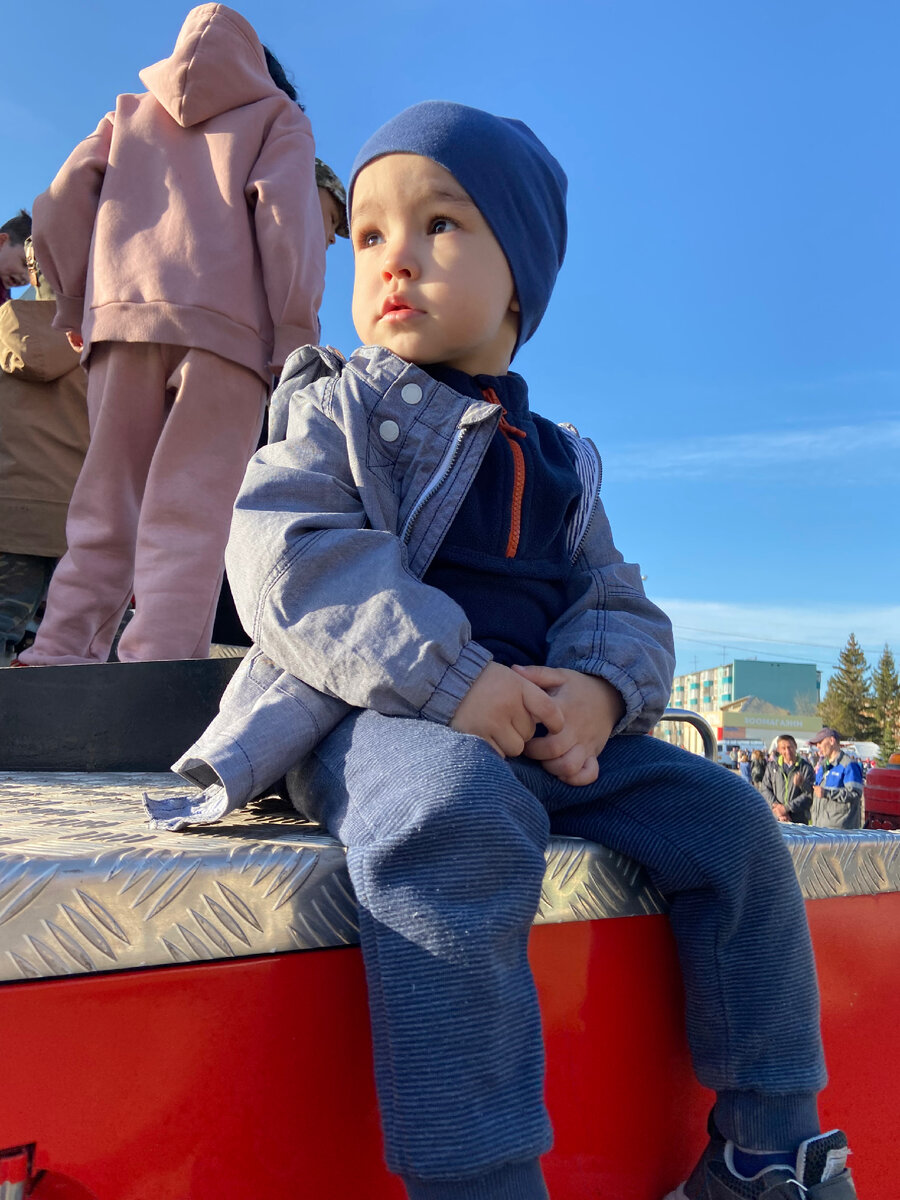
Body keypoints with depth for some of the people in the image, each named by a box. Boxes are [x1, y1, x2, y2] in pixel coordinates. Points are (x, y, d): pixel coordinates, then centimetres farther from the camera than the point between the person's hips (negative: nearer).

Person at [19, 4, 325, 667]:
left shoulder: (130, 114, 29)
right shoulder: (276, 115, 20)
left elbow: (60, 207, 14)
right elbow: (286, 216, 1)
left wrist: (76, 304, 22)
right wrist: (296, 339, -5)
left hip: (120, 317, 3)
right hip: (226, 323, -3)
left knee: (107, 506, 3)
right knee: (189, 512, -12)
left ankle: (59, 658, -5)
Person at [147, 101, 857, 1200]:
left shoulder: (558, 464, 21)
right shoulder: (337, 407, 8)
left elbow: (621, 609, 14)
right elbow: (286, 555, -10)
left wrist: (599, 689, -12)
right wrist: (449, 679, -22)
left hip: (545, 724, 6)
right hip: (377, 713, -5)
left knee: (728, 822, -4)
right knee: (459, 822, -37)